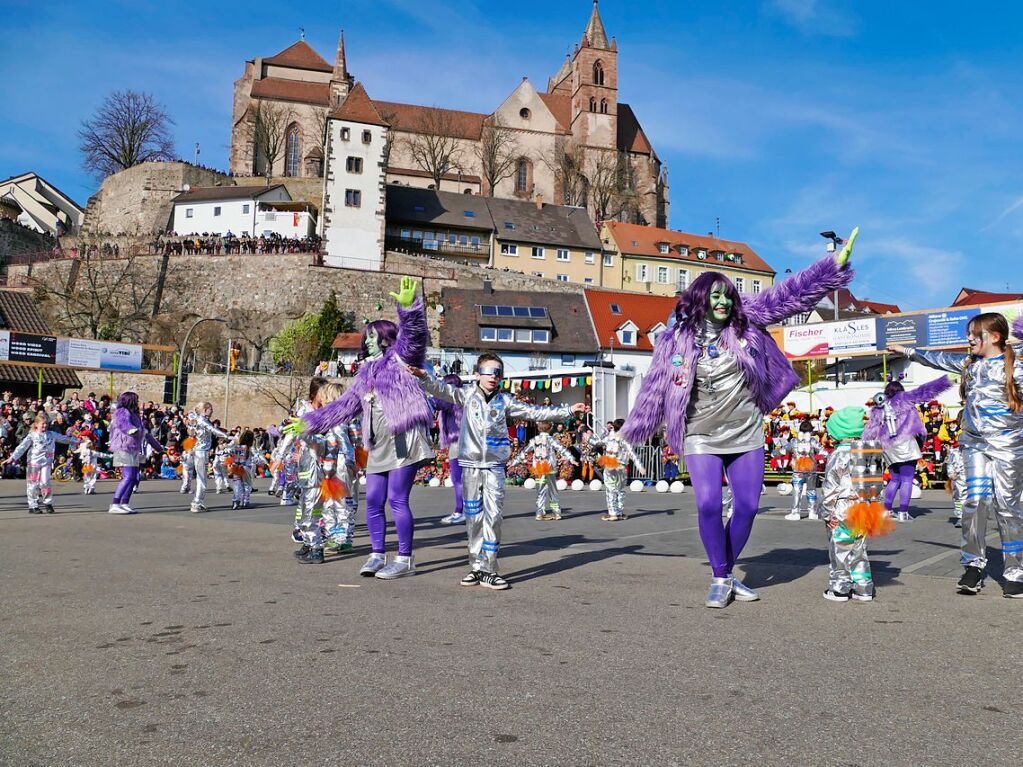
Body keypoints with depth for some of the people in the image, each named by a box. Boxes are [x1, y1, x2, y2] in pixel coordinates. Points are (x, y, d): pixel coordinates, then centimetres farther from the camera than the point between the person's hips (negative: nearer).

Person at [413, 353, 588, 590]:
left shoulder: (505, 401, 8)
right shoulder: (467, 395, 4)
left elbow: (534, 412, 9)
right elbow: (442, 390, -9)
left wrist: (568, 411, 6)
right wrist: (425, 377, -28)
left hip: (495, 466, 0)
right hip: (471, 466, 0)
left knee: (493, 516, -5)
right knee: (474, 517, 5)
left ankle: (488, 570, 1)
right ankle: (477, 566, 15)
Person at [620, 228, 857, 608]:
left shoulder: (746, 321, 0)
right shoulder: (675, 338, -4)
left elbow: (789, 294, -3)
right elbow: (654, 389, 3)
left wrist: (835, 264, -9)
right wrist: (629, 433, 8)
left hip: (746, 434, 3)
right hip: (701, 438, -2)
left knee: (748, 505, 3)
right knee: (708, 505, -14)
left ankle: (728, 573, 23)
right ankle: (719, 580, 4)